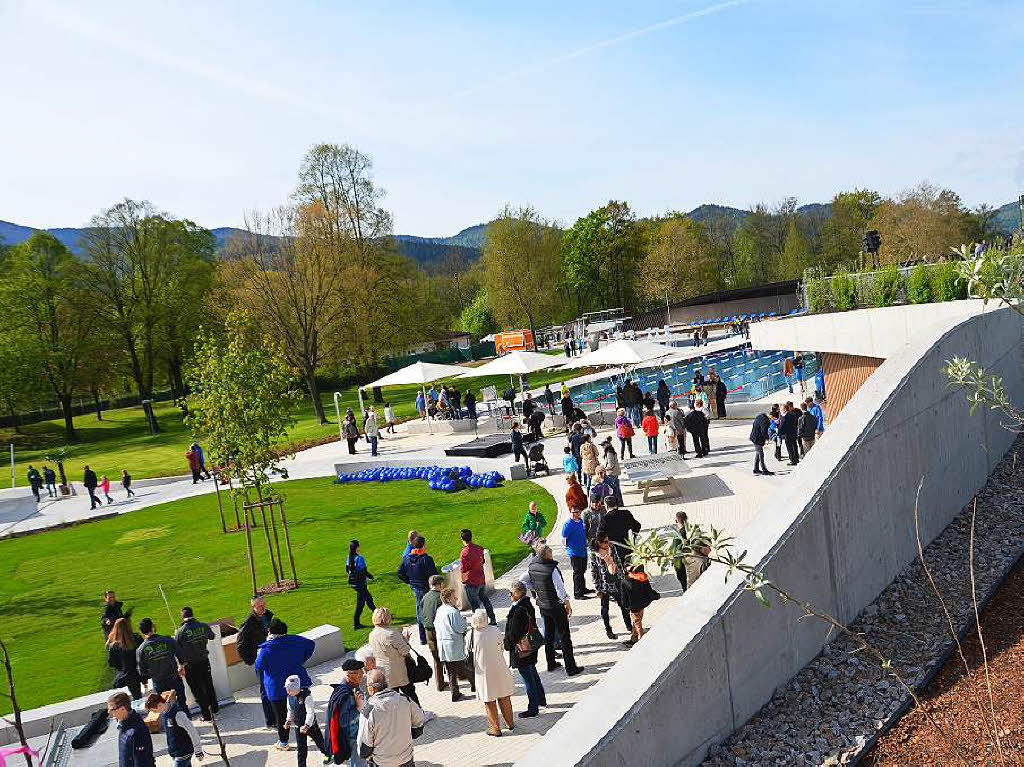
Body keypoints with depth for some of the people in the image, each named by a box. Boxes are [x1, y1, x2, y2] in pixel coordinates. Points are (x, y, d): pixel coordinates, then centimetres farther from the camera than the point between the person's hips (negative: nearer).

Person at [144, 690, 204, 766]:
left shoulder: (177, 713, -24)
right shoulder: (164, 713, 2)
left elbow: (192, 731, -20)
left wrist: (198, 752, -14)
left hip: (183, 753, -8)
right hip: (174, 753, 8)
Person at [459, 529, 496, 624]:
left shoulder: (464, 552, -24)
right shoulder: (479, 548, -4)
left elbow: (463, 570, -22)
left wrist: (463, 580, -6)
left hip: (471, 583, -7)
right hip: (482, 579, 7)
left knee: (475, 604, 8)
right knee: (485, 599, 24)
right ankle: (492, 619, 32)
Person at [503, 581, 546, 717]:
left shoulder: (518, 610, -27)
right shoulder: (528, 605, 2)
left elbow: (514, 632, -22)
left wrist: (506, 644, -4)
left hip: (521, 649, -9)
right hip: (531, 646, 9)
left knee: (528, 678, 2)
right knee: (533, 673, 24)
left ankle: (533, 708, 12)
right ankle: (541, 699, 39)